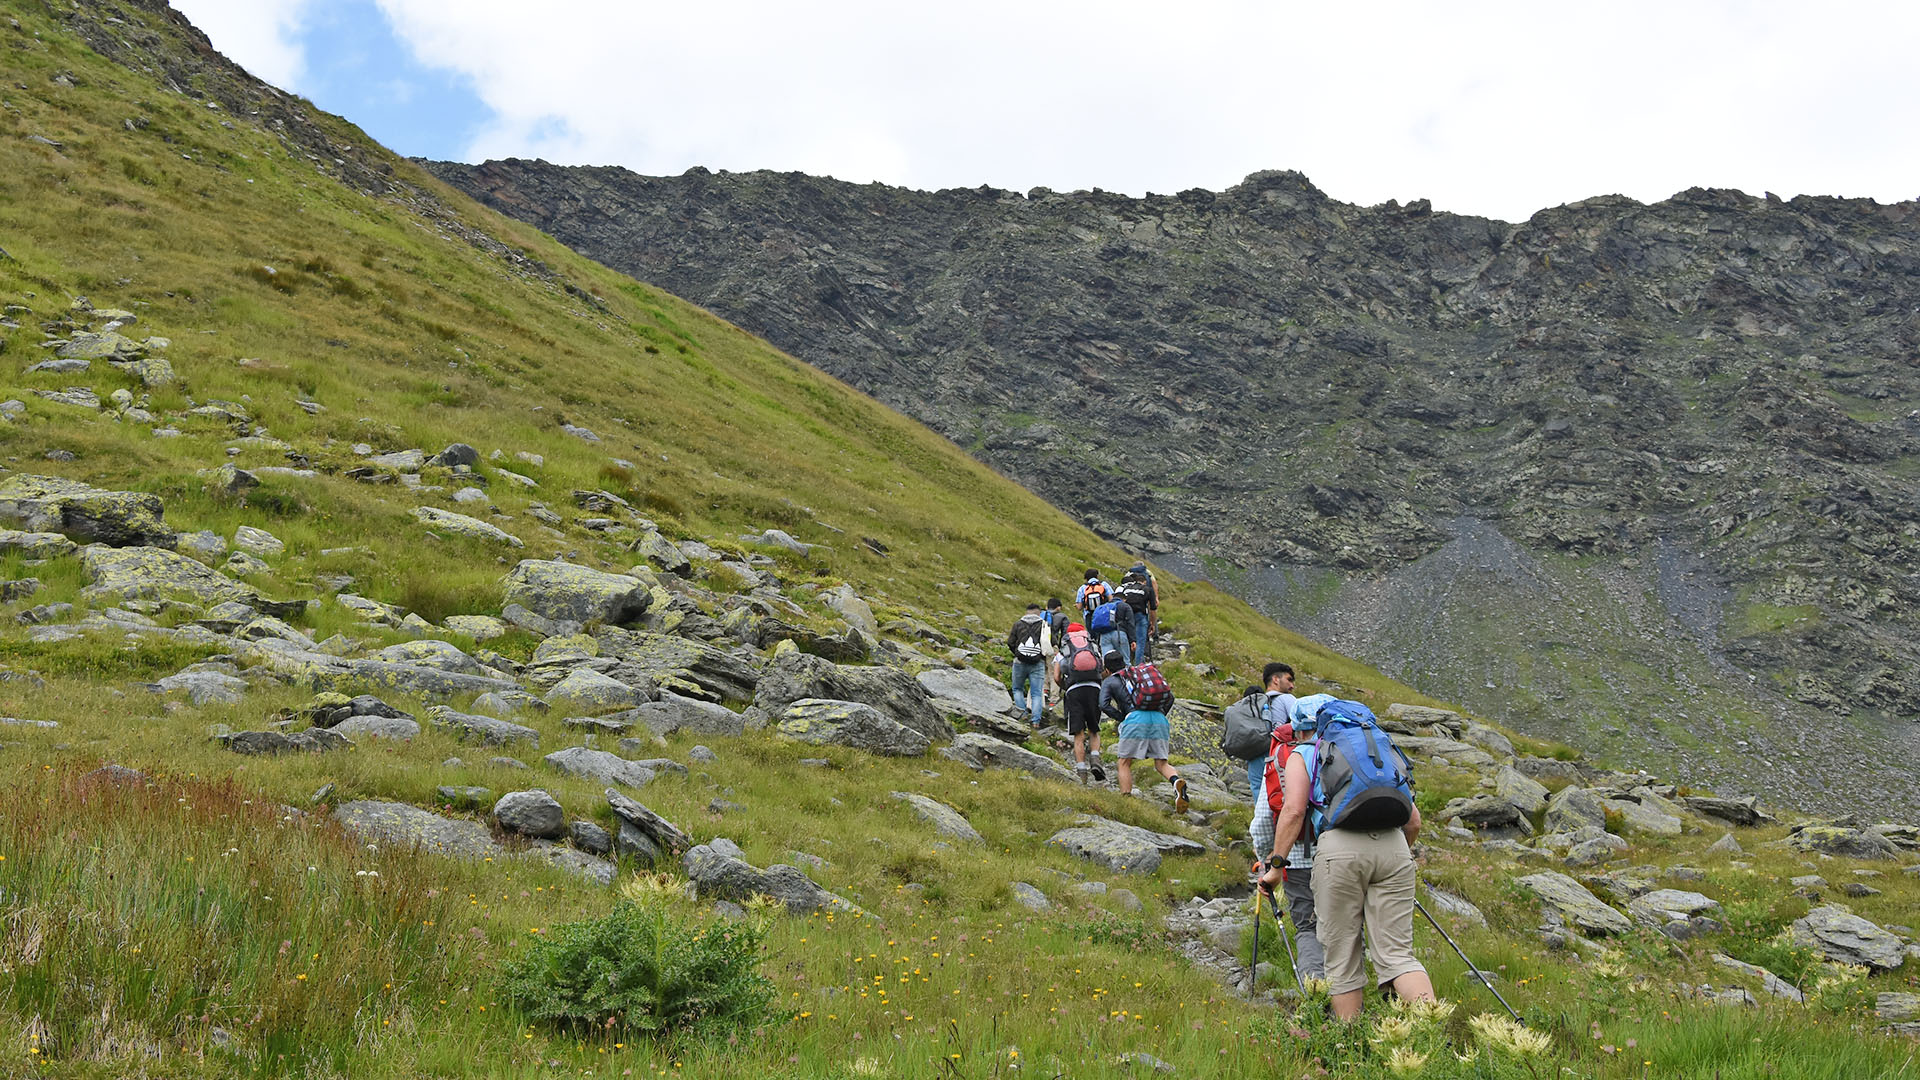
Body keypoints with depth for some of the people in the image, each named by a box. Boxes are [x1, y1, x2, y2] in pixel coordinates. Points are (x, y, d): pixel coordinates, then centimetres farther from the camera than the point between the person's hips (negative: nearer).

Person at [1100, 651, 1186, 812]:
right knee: (1161, 764, 7)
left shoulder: (1109, 682, 20)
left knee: (1125, 763, 8)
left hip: (1136, 718, -4)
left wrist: (1123, 719, 9)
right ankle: (1177, 782, -24)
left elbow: (1104, 705, 1)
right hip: (1159, 719, 4)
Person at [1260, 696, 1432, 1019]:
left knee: (1342, 959, 7)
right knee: (1397, 954, 4)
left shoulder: (1302, 755, 19)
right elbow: (1413, 820, 27)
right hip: (1393, 846, 4)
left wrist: (1276, 865, 2)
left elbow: (1293, 810, 0)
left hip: (1340, 846, -4)